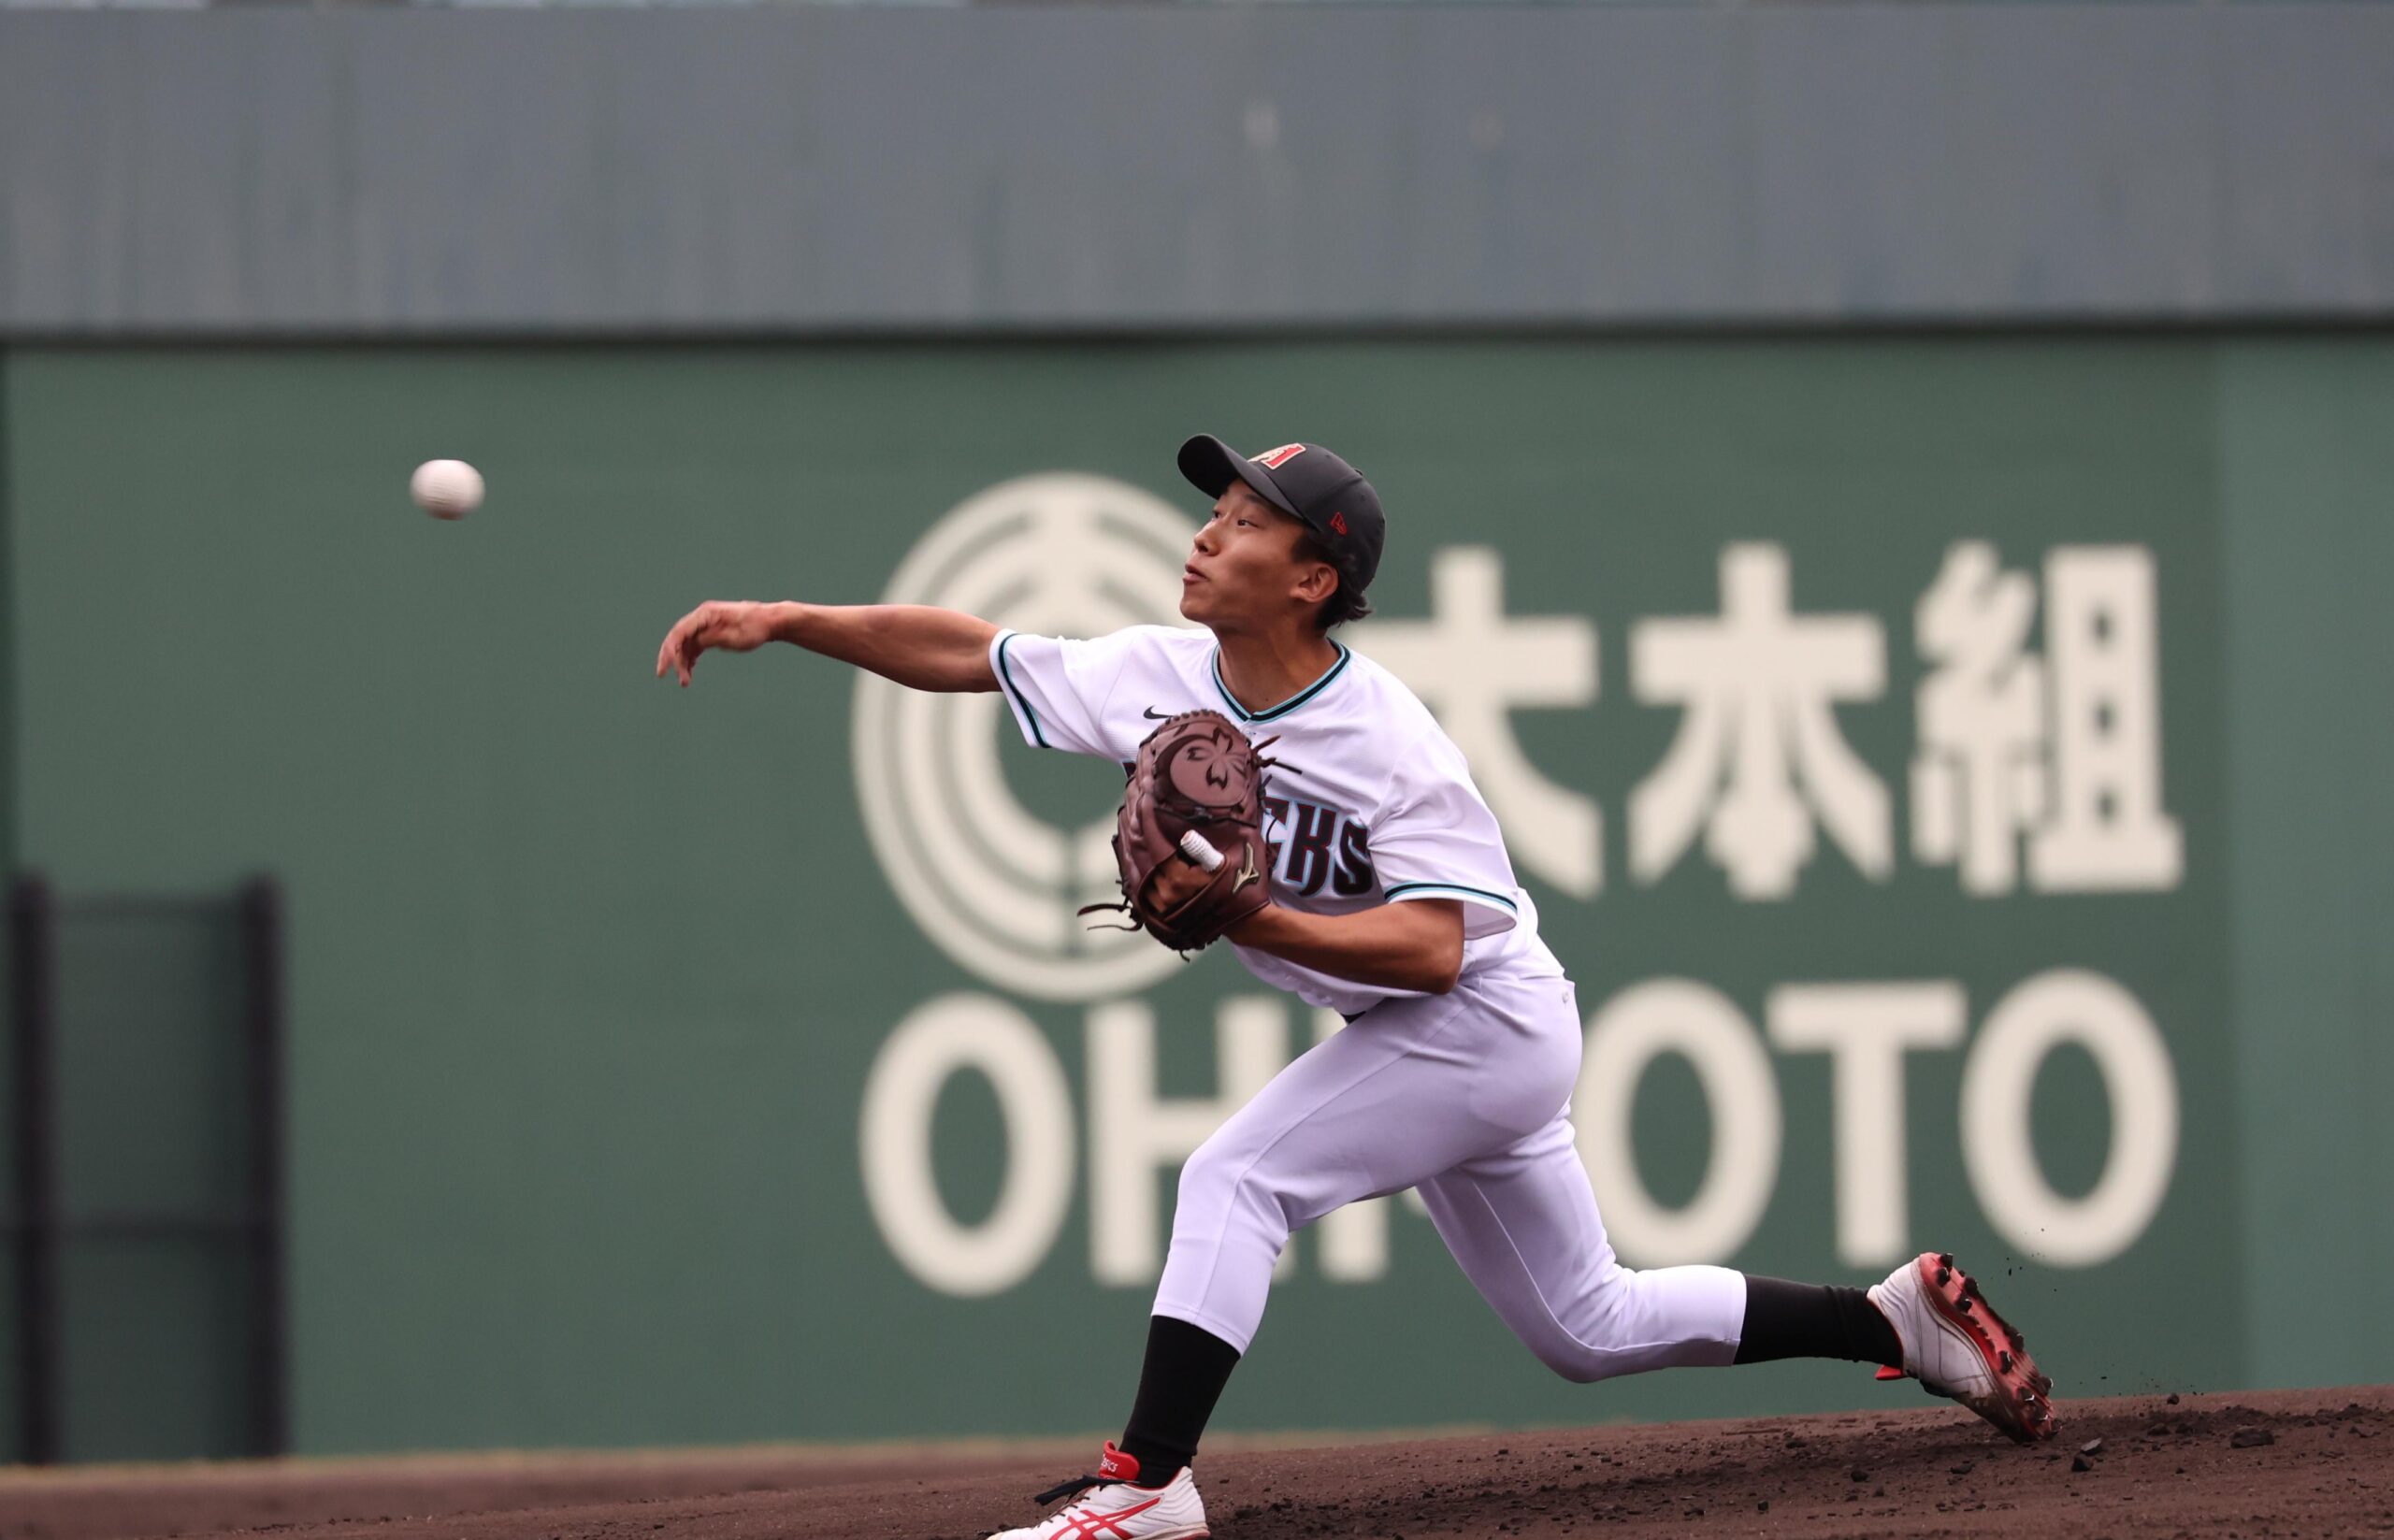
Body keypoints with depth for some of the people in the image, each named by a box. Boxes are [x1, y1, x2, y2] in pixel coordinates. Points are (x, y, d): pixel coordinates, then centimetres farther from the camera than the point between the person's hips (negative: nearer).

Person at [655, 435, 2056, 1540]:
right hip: (1430, 1045, 9)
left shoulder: (1389, 745, -26)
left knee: (1236, 1178, -21)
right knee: (1587, 1326, 15)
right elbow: (964, 651, -1)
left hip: (1487, 1026, -9)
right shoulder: (1160, 679, -5)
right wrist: (784, 622, -9)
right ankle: (1901, 1319, 23)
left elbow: (1430, 945, -30)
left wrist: (1247, 921, -38)